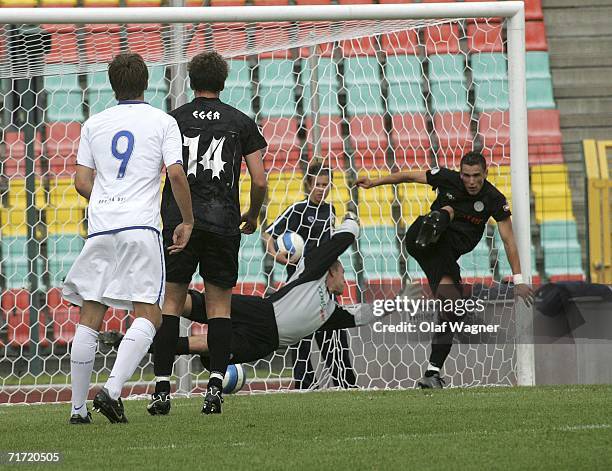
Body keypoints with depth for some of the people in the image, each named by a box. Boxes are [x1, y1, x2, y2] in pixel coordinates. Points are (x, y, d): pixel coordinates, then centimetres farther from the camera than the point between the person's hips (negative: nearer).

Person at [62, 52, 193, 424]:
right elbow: (176, 173, -6)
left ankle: (79, 407, 4)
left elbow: (82, 182, 11)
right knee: (147, 316, -4)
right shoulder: (162, 122, 5)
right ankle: (112, 390, -24)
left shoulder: (94, 125, 14)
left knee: (90, 317, 7)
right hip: (141, 226, -3)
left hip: (100, 227, 4)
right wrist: (187, 221, 4)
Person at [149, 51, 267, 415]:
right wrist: (252, 216, 20)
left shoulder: (172, 121, 5)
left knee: (171, 302, 5)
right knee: (220, 304, 7)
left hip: (179, 222, 0)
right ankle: (215, 385, -5)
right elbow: (260, 182, 2)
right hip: (223, 224, 0)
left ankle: (162, 388, -2)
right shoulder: (241, 122, 5)